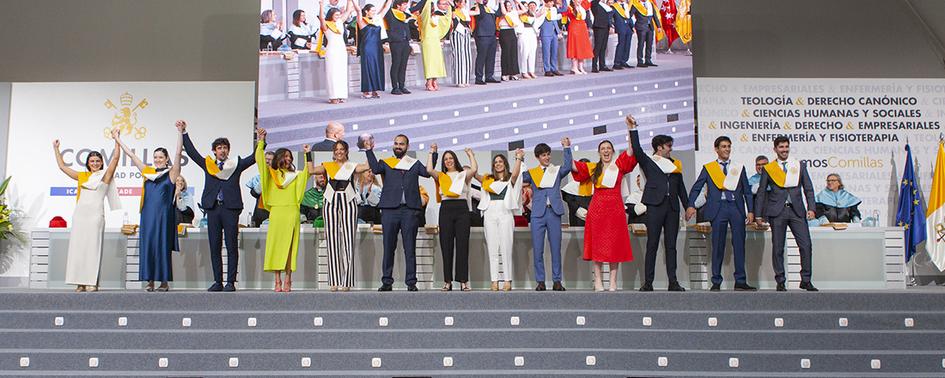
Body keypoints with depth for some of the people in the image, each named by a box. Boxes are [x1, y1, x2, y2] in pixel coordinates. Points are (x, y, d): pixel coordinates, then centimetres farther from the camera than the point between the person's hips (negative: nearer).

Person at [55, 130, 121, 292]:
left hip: (95, 214, -4)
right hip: (79, 213, 4)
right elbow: (62, 166, 26)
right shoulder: (81, 176, 19)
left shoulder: (105, 175, 8)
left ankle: (92, 282, -9)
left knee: (93, 247, -8)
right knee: (78, 247, 0)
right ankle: (80, 283, 2)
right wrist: (56, 149, 29)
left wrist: (116, 140, -6)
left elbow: (115, 158, -2)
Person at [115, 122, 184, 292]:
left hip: (164, 215, -4)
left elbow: (178, 153, -6)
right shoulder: (148, 172, 14)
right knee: (147, 245, 1)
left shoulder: (171, 173, 4)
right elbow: (131, 155, 19)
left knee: (162, 245, -2)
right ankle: (150, 281, 6)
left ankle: (164, 281, 3)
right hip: (148, 214, 4)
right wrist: (118, 141, 23)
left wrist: (180, 131, -12)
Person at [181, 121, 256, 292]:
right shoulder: (207, 164, 14)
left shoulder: (236, 164, 10)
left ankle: (231, 282, 1)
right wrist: (184, 133, 8)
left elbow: (254, 157, 6)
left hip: (230, 209, -2)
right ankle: (218, 282, 11)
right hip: (213, 208, 2)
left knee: (232, 247, -2)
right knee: (214, 247, 5)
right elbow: (192, 152, 13)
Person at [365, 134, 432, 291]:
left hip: (410, 209, 0)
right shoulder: (386, 163, 13)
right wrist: (369, 151, -7)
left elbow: (428, 172, 2)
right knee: (388, 247, 3)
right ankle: (387, 282, 9)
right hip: (390, 209, 0)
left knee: (410, 248, 2)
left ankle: (411, 282, 5)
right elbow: (375, 169, -6)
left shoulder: (415, 164, 16)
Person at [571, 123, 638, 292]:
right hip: (597, 208, 1)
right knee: (597, 244, 0)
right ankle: (598, 282, 3)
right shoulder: (592, 168, 10)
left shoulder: (619, 165, 6)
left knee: (615, 244, 0)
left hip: (615, 208, -1)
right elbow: (573, 166, 6)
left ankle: (613, 282, 3)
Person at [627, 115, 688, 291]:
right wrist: (633, 129, -15)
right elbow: (637, 149, -9)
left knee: (671, 246, 4)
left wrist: (688, 207, 16)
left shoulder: (675, 164, 19)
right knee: (652, 245, -3)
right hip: (655, 206, -4)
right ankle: (648, 283, -1)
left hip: (672, 207, 4)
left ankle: (673, 282, 5)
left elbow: (680, 187, 21)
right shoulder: (648, 162, 7)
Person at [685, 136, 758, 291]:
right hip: (718, 208, -2)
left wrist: (750, 210, 5)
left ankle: (740, 281, 6)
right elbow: (696, 188, 5)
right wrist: (691, 205, -8)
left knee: (739, 245, 1)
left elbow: (747, 190, 14)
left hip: (737, 208, 2)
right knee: (718, 245, -1)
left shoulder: (739, 168, 14)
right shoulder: (708, 168, 9)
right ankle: (716, 282, 6)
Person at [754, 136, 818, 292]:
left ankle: (806, 280, 5)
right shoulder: (768, 169, 8)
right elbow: (761, 193, 9)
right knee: (778, 248, 1)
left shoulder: (800, 166, 12)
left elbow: (809, 189, 10)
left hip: (796, 210, 1)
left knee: (806, 245, -6)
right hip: (777, 211, -1)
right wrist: (758, 215, 4)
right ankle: (780, 282, 10)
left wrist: (811, 208, -4)